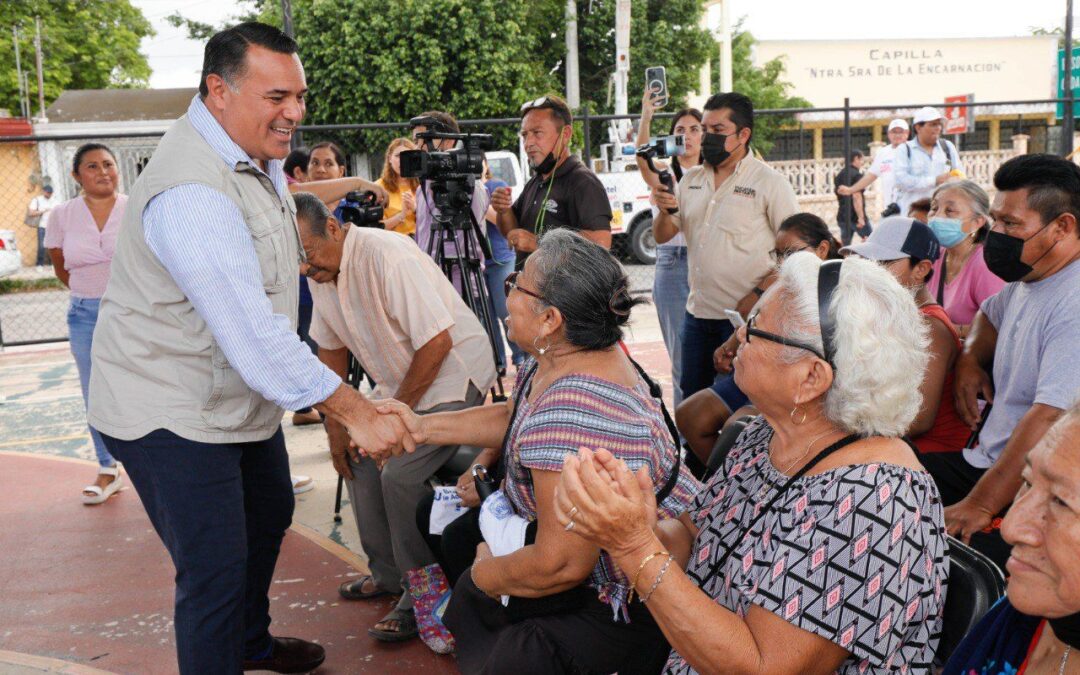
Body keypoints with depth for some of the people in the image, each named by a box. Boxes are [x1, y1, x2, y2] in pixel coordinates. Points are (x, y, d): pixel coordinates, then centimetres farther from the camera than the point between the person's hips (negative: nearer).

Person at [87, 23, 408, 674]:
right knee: (215, 570, -9)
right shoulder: (192, 193, -30)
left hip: (239, 394, 10)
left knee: (269, 514, 25)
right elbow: (255, 333, -35)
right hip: (173, 412, -10)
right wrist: (357, 412, -33)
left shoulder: (259, 156, 3)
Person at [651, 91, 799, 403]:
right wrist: (663, 211, -10)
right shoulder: (691, 179, 11)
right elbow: (662, 237, 12)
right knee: (691, 398, 12)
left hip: (745, 315, -5)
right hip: (697, 313, 6)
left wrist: (759, 294, -19)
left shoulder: (770, 182, -6)